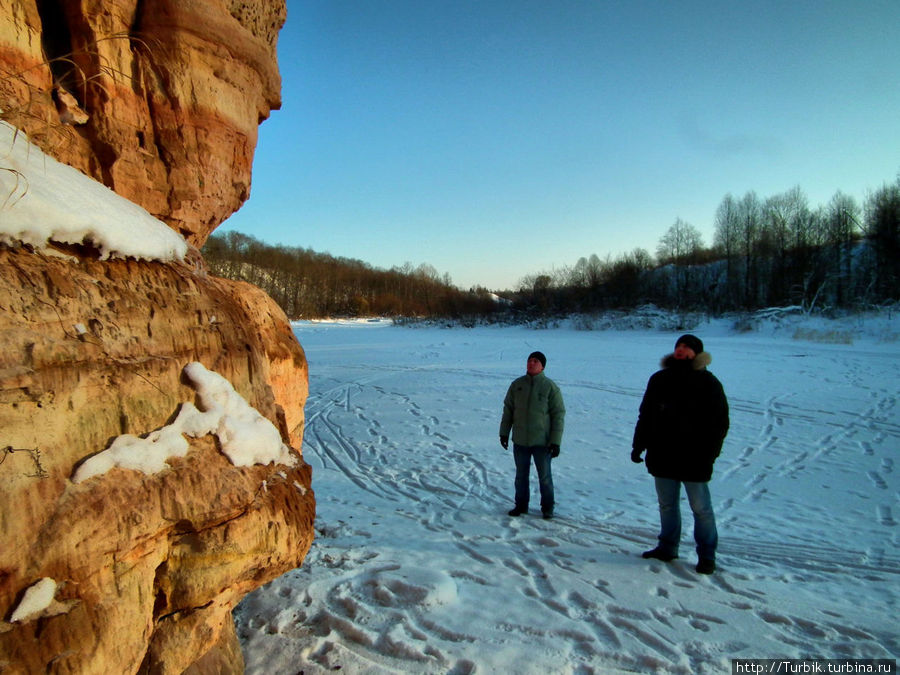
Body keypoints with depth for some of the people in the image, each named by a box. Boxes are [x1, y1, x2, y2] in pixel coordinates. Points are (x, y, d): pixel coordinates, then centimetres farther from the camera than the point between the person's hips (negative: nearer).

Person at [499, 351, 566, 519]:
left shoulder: (550, 387, -8)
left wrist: (555, 442, -11)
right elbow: (508, 410, 10)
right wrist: (504, 433, 7)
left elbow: (558, 415, -7)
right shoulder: (517, 384, 2)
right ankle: (521, 505, 30)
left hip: (542, 442, -3)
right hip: (520, 441, 3)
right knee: (521, 475, 15)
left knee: (544, 476, 8)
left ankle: (547, 508, 25)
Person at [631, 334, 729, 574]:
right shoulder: (659, 380, 7)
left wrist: (708, 455, -14)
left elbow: (720, 423, -5)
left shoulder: (708, 383, -4)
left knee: (701, 509, 4)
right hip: (662, 457, 5)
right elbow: (645, 416, 13)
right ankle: (667, 548, 28)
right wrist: (638, 445, 8)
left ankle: (707, 556, 17)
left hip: (694, 460, -4)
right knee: (667, 505, 15)